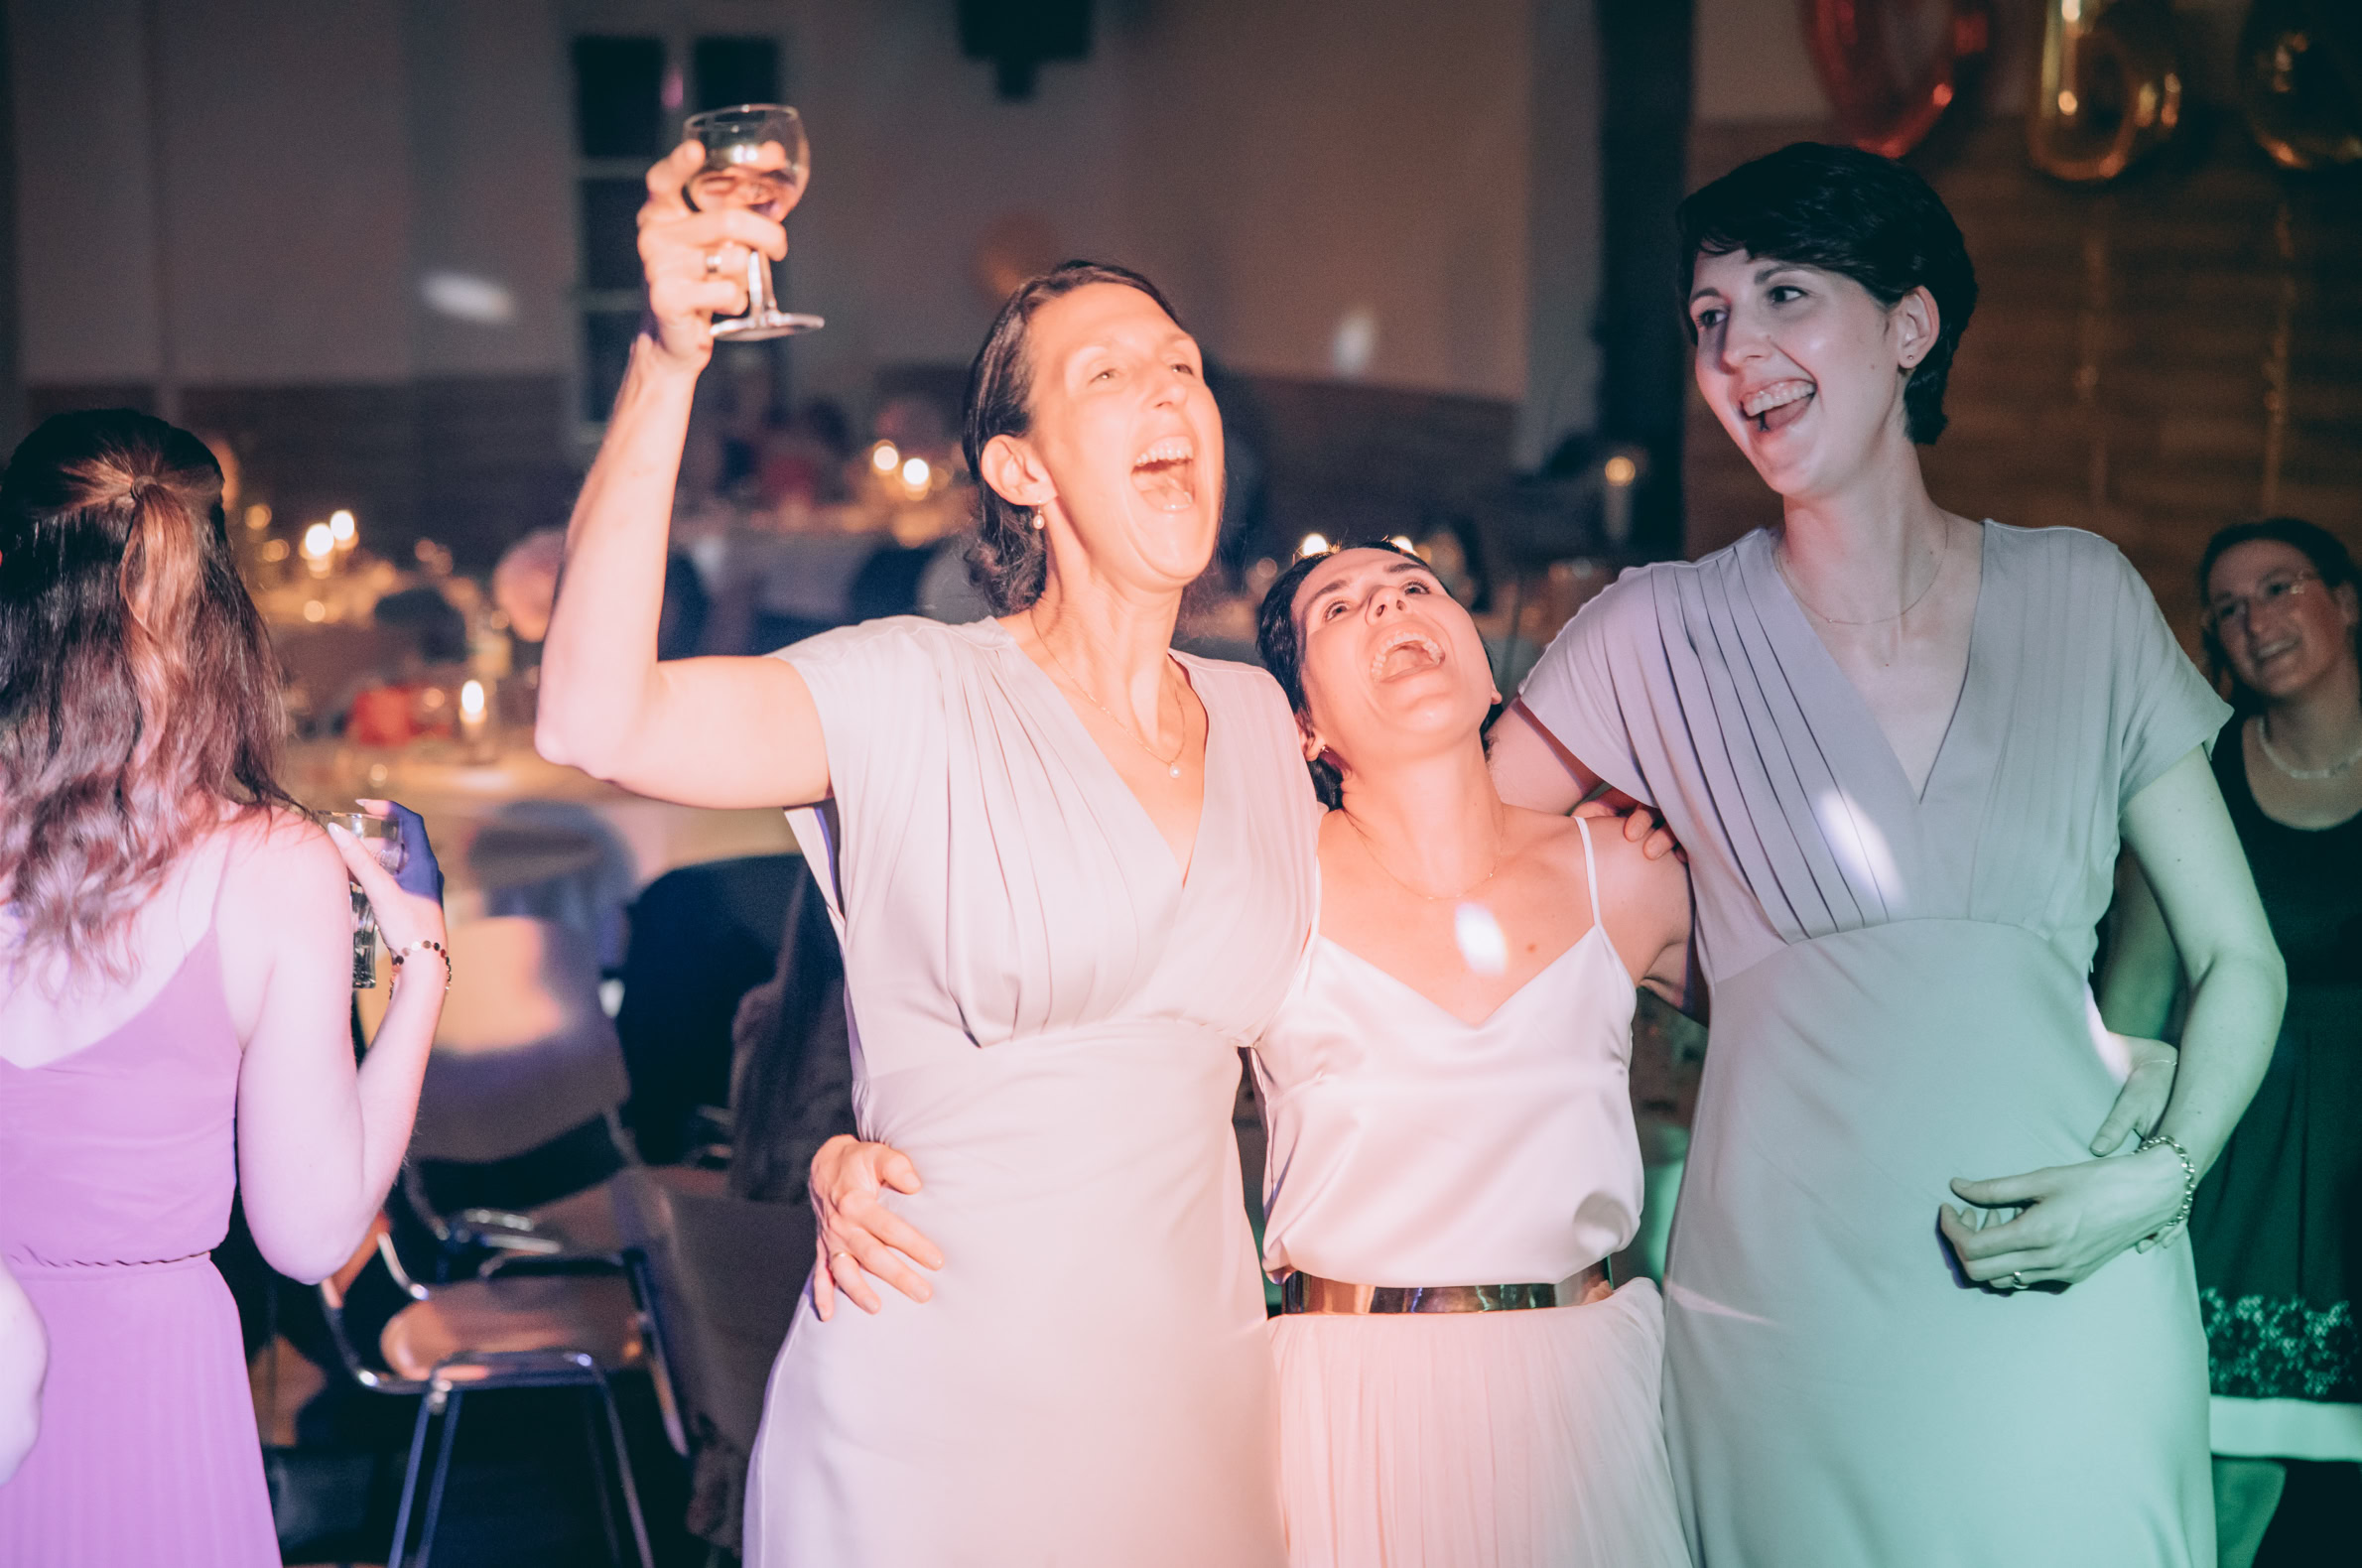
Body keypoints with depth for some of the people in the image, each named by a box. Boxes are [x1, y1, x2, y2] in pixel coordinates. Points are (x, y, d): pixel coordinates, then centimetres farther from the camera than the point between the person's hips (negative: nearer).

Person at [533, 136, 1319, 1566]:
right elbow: (596, 721, -26)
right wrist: (667, 366, -33)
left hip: (1192, 1382, 5)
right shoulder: (918, 698, -9)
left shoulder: (1262, 721, 7)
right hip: (940, 1394, -5)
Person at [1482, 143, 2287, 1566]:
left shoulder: (2081, 598, 4)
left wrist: (2155, 1179, -7)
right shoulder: (1663, 636, 1)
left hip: (2069, 1303, 1)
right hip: (1787, 1316, -1)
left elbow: (2240, 958, 7)